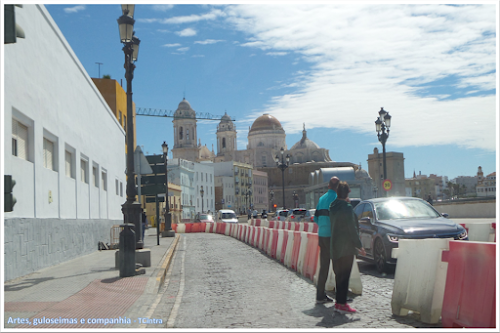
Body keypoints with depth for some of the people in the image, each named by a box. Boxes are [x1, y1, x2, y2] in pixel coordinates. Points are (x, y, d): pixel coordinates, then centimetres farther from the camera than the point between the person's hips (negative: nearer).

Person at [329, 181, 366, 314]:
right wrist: (359, 246, -9)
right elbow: (352, 229, -15)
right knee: (344, 276, -3)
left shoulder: (333, 207, 9)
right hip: (346, 248, -8)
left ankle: (338, 302, 19)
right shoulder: (347, 208, -15)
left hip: (335, 247, 8)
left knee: (339, 275, 14)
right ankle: (342, 303, -1)